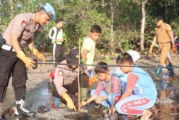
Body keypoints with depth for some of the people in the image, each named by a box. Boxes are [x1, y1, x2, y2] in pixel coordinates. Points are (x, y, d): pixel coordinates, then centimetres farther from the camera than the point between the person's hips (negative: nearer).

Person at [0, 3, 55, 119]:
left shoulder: (37, 25, 2)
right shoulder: (23, 19, -25)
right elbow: (13, 39, -27)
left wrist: (36, 52, 3)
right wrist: (24, 58, -30)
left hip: (18, 51, 8)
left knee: (20, 79, 9)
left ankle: (20, 107, 18)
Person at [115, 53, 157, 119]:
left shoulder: (132, 74, -20)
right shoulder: (135, 70, 8)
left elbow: (127, 93, -16)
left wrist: (116, 104, -7)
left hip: (147, 99, -10)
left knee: (120, 107, -21)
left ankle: (145, 112, -5)